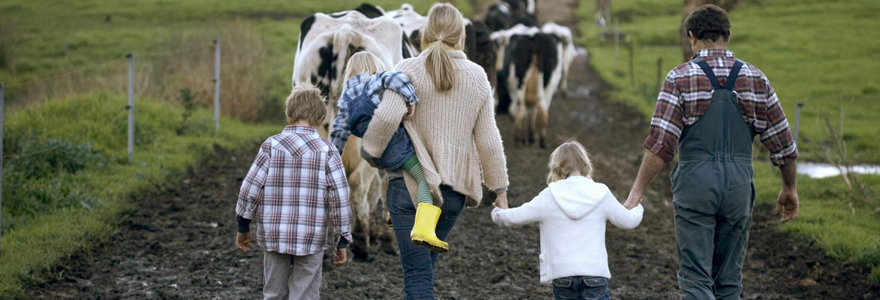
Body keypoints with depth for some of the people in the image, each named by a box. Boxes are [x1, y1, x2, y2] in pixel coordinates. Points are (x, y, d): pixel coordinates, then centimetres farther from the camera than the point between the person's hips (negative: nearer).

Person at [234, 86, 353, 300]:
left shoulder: (271, 146, -2)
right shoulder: (327, 151, -4)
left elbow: (250, 189, -3)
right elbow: (340, 198, -6)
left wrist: (243, 227, 10)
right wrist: (342, 241, 2)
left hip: (274, 235, 1)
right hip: (311, 239, -1)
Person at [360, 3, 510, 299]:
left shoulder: (409, 70, -7)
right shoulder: (477, 77, 4)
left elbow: (387, 116, -21)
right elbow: (488, 139, 4)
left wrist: (371, 149, -3)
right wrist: (499, 187, 11)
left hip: (411, 183, -4)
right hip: (454, 188, 4)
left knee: (416, 271, -2)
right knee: (425, 263, 22)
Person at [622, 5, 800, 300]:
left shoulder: (680, 78, -4)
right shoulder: (755, 78, 6)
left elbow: (660, 142, -12)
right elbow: (781, 141, 8)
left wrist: (637, 190, -8)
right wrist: (790, 188, 20)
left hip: (694, 183, -3)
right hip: (738, 185, 3)